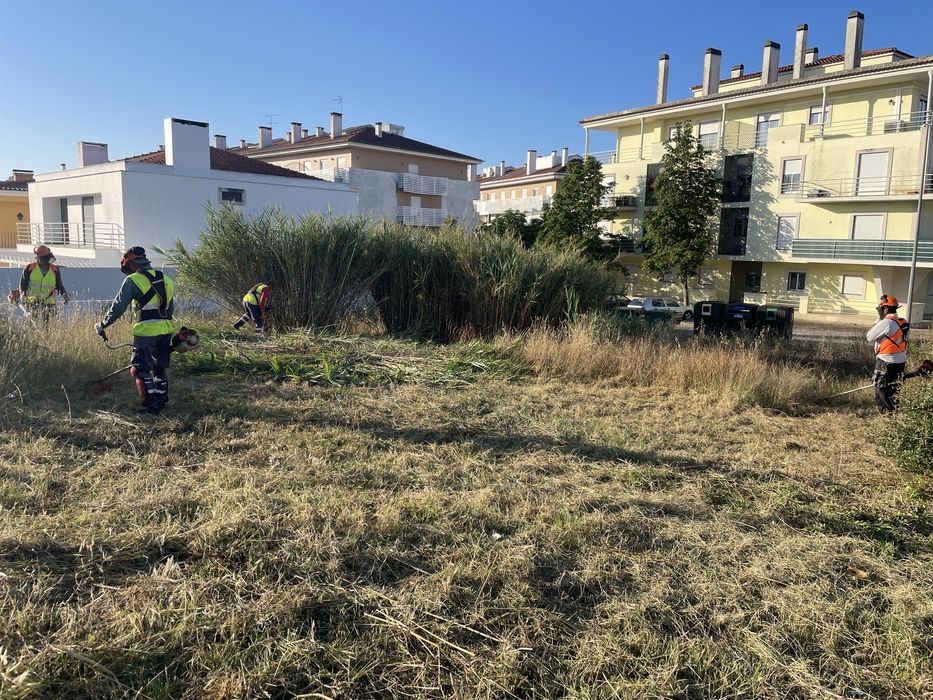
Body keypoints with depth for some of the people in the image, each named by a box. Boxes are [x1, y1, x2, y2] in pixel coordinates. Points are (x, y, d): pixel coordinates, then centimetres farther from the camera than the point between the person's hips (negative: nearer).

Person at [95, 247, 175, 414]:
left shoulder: (133, 280, -6)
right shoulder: (165, 279, 13)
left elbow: (118, 307, -5)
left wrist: (103, 325, 6)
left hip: (145, 331, -6)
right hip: (165, 330, 6)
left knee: (140, 369, 3)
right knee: (160, 367, 19)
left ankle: (151, 405, 2)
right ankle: (161, 400, 28)